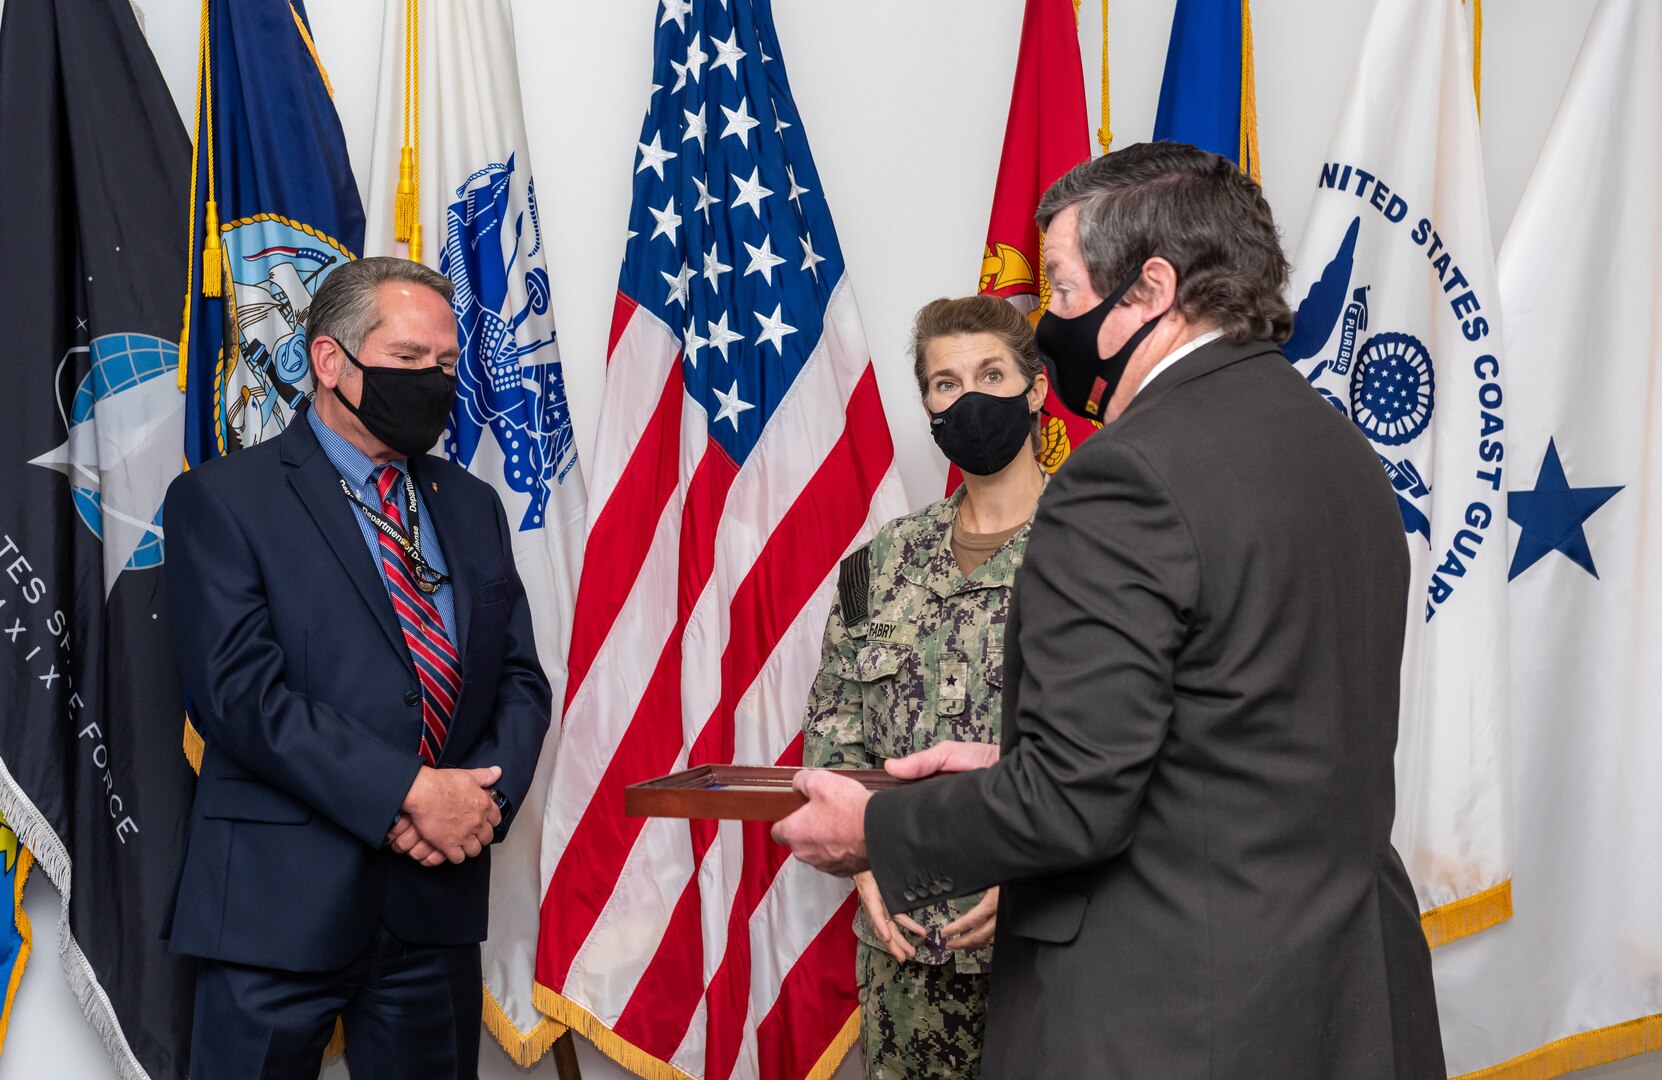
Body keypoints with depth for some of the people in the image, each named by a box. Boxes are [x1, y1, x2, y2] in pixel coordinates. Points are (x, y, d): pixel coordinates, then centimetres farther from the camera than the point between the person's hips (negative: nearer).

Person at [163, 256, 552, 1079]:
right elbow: (238, 690, -14)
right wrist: (411, 792, -18)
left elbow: (521, 680, 11)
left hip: (439, 898, 5)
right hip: (280, 902, -4)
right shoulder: (223, 499, -3)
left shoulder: (471, 505, 14)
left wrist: (482, 796, -9)